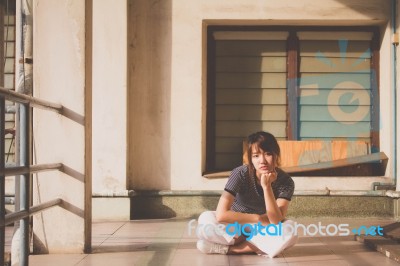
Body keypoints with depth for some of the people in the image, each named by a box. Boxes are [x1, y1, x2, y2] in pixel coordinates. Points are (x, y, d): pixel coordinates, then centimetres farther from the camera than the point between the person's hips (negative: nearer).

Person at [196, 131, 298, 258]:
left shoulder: (286, 181, -18)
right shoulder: (241, 174, -23)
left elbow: (276, 221, -28)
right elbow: (221, 214, -32)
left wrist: (266, 186, -36)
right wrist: (259, 218, -25)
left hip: (261, 230, 1)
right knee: (206, 219, -31)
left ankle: (229, 248, -21)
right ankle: (262, 246, -15)